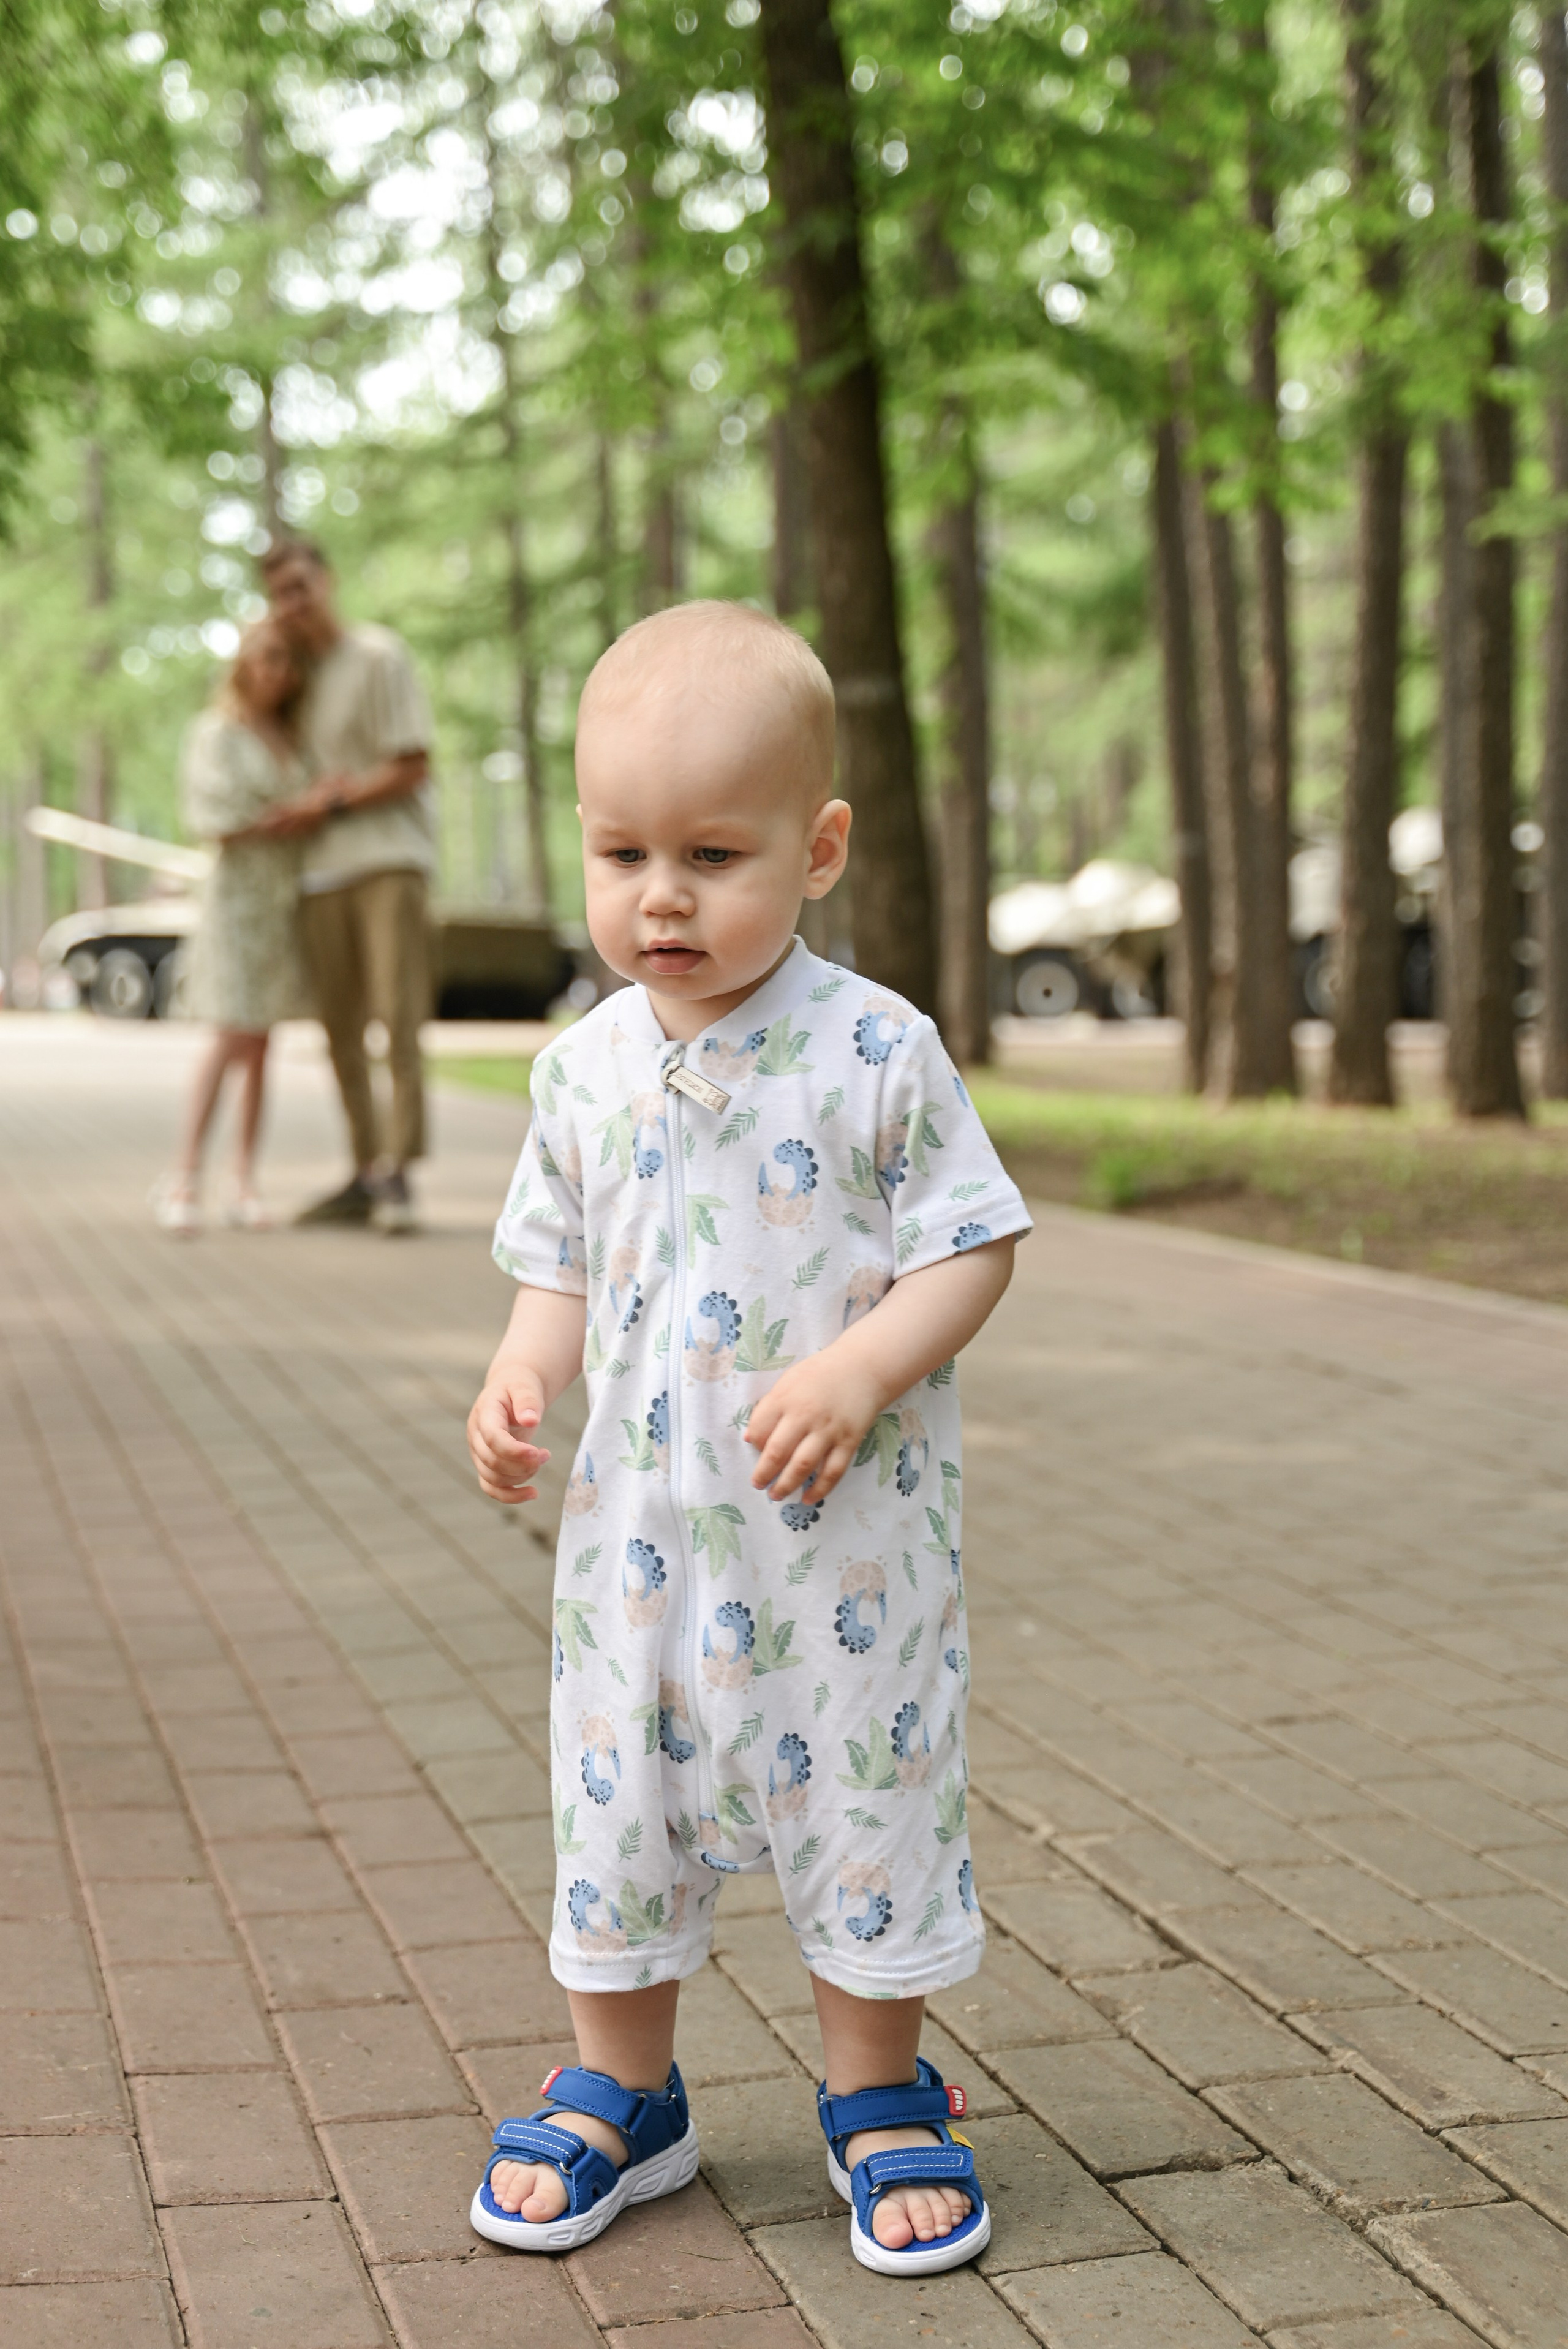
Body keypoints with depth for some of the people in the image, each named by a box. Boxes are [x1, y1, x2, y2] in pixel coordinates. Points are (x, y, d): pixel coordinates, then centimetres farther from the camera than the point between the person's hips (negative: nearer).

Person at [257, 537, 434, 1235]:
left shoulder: (380, 657, -2)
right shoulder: (302, 674, 18)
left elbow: (411, 768, -7)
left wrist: (332, 804, -8)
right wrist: (320, 788, 2)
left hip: (389, 856, -7)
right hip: (322, 869, 7)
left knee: (398, 1013, -14)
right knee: (339, 1030, 5)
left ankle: (397, 1169, -14)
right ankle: (366, 1175, 11)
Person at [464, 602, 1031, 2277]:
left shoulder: (878, 1052, -11)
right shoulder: (584, 1071, 1)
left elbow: (974, 1247, -8)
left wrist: (860, 1370, -23)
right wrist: (521, 1375, -7)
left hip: (850, 1538, -3)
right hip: (643, 1532, 4)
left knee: (864, 1805, 8)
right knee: (620, 1798, 12)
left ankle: (879, 2095, 28)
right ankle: (619, 2095, 31)